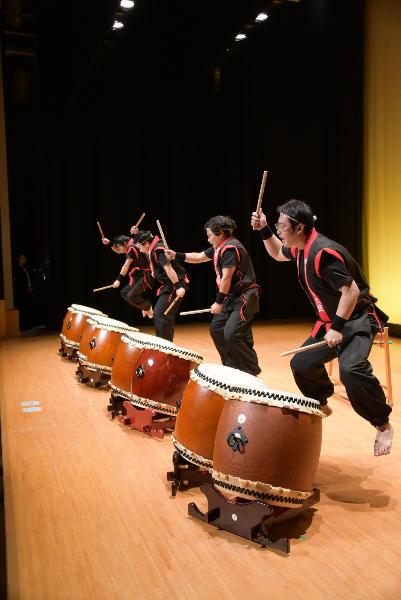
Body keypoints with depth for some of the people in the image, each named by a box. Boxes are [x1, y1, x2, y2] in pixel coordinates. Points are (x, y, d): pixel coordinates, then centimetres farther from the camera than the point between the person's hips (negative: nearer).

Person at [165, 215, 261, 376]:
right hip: (232, 297, 11)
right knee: (216, 328, 13)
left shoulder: (230, 248, -19)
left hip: (244, 298, -11)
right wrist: (176, 255, 12)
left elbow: (226, 278, -21)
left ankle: (252, 371, -3)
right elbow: (199, 257, 22)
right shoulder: (219, 248, 12)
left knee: (231, 334, -17)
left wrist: (219, 302, -17)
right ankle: (232, 365, 21)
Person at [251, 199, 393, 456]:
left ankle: (383, 426, -14)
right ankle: (321, 405, 37)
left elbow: (352, 291, -28)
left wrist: (337, 328, -28)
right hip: (331, 321, 10)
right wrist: (264, 229, 9)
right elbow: (278, 253, 25)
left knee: (351, 368, -32)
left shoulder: (323, 252, -26)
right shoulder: (301, 249, 3)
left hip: (358, 320, -10)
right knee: (301, 364, 12)